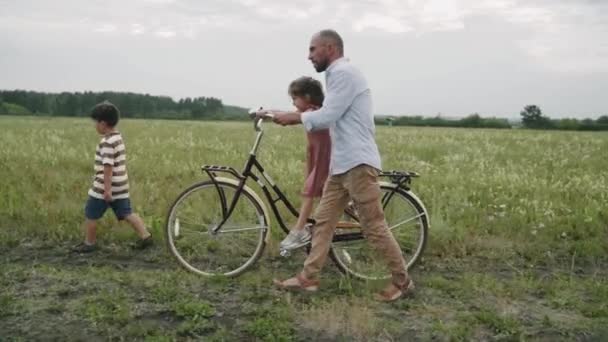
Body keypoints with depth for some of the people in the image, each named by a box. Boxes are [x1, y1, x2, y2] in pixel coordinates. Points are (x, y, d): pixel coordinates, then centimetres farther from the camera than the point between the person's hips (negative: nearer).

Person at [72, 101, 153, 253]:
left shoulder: (107, 142, -19)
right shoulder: (118, 138, 11)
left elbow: (108, 167, -23)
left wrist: (107, 189, -23)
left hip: (104, 187, -9)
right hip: (120, 186, 9)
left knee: (91, 215, 7)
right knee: (126, 213, 10)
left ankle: (89, 243, 18)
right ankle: (145, 236, 3)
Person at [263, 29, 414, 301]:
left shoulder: (343, 72, -13)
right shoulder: (338, 74, 19)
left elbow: (326, 116, -18)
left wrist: (293, 117, -5)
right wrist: (295, 117, 13)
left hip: (357, 163, -10)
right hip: (342, 163, 10)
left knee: (374, 227, -4)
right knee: (323, 220, 10)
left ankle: (402, 282, 9)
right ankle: (308, 277, 15)